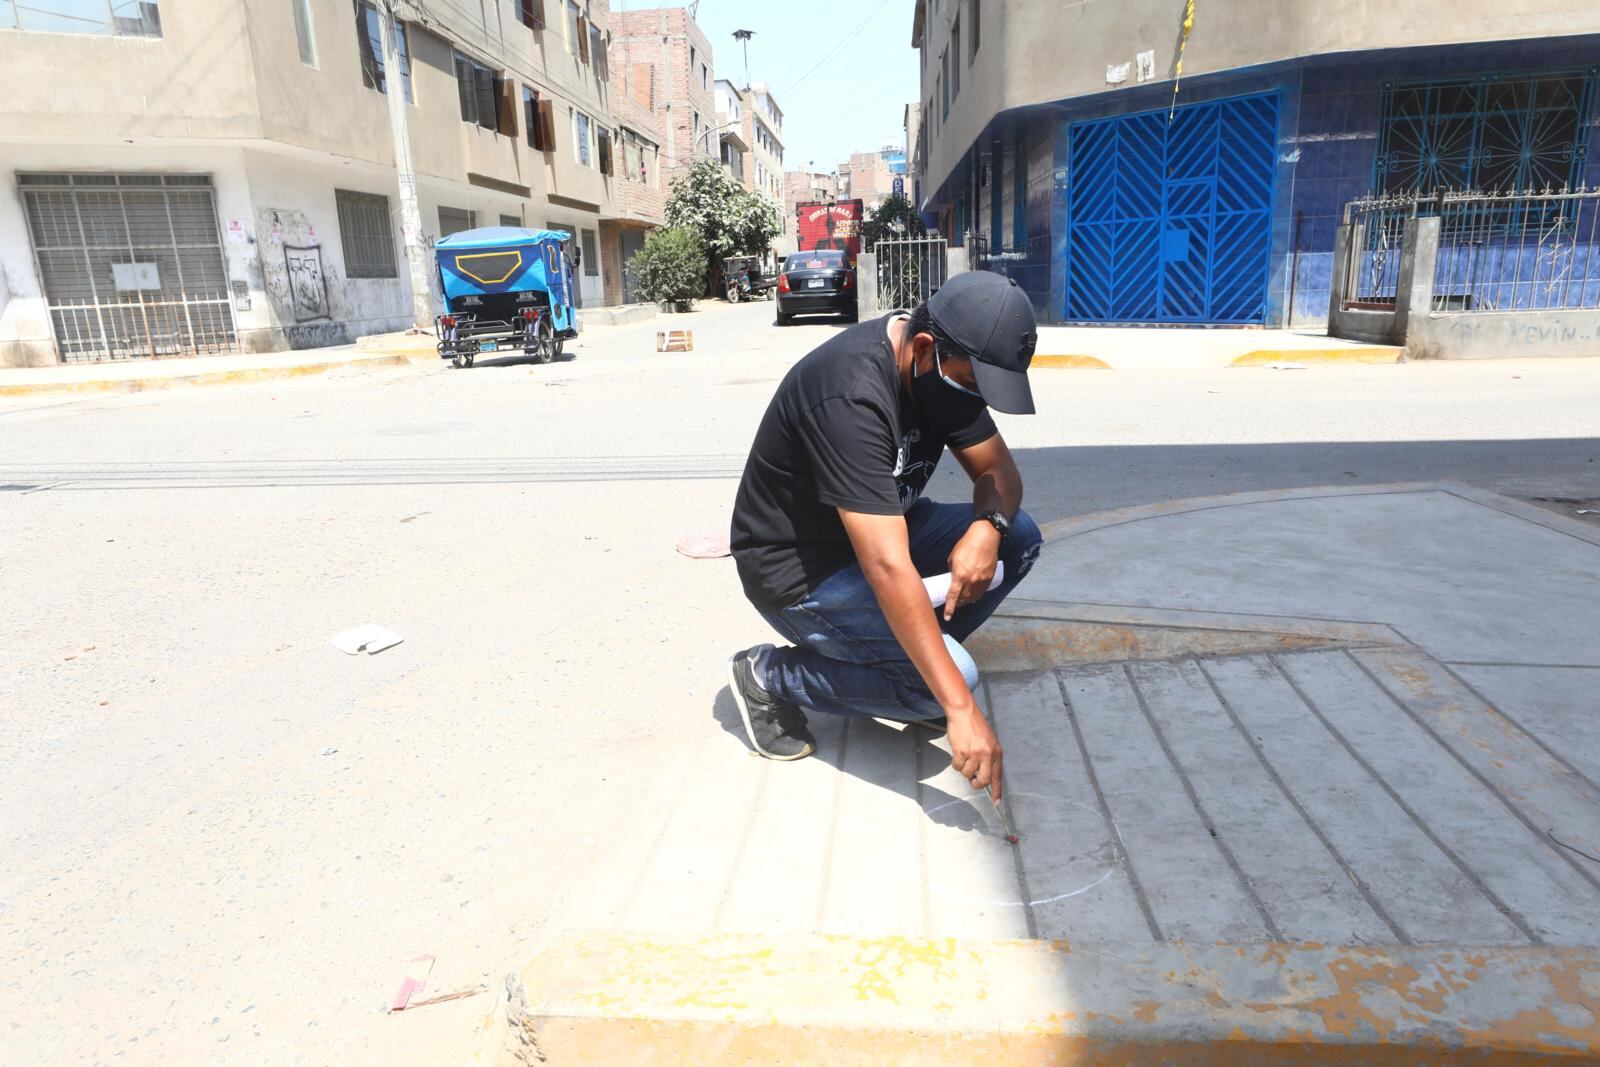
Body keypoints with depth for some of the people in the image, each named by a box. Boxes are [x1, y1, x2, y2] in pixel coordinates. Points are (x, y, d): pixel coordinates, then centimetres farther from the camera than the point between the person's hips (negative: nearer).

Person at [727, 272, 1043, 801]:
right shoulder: (852, 396, -33)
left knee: (1019, 538, -6)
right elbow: (888, 569, -38)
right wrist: (961, 710, -35)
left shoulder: (947, 367, -7)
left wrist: (987, 527, -23)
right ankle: (770, 676, -2)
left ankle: (899, 660, 5)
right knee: (951, 677, -21)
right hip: (796, 565, -8)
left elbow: (999, 469, 3)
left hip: (879, 529, 8)